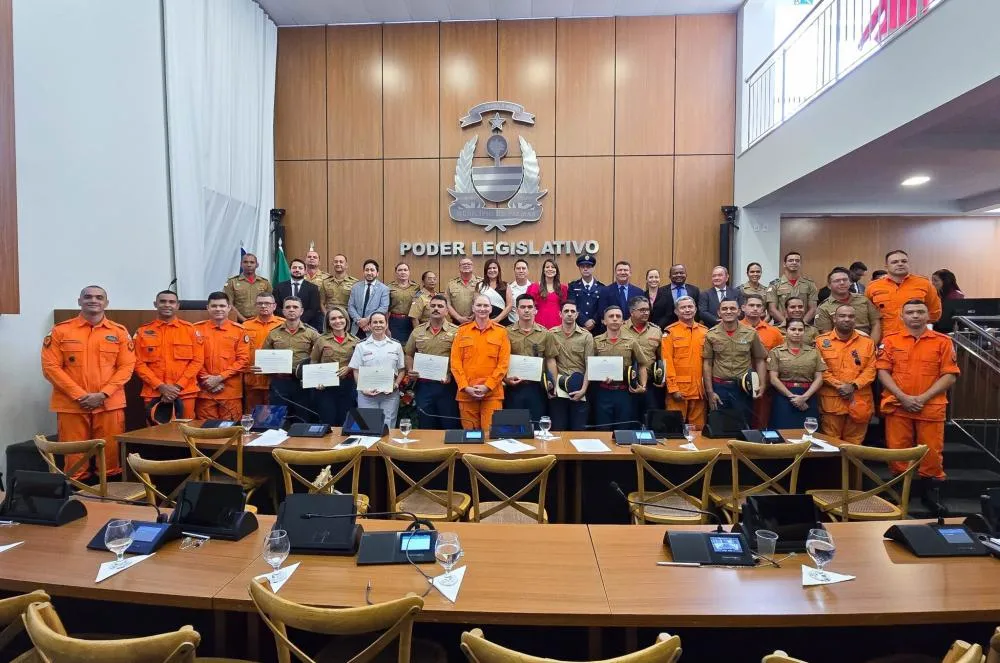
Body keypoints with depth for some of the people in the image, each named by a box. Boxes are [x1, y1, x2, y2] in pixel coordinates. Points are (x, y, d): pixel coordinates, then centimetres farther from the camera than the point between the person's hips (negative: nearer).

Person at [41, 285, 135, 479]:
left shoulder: (119, 332, 5)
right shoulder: (60, 331, 3)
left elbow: (126, 366, 2)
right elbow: (51, 367, -2)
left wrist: (103, 394, -10)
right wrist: (79, 395, -11)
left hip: (110, 404, 1)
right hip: (71, 405, 0)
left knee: (111, 457, 5)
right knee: (75, 459, 5)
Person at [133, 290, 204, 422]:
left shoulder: (190, 329, 4)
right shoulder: (143, 332, 6)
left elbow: (198, 361, 0)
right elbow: (139, 364, 2)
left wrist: (178, 386, -9)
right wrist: (160, 386, -10)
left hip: (184, 393, -1)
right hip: (153, 393, 1)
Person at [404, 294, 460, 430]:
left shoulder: (455, 332, -3)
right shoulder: (417, 331, 8)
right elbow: (409, 355, 16)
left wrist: (451, 374, -18)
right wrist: (410, 371, -1)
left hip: (446, 385, -3)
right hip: (423, 385, 3)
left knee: (449, 426, 7)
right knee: (426, 427, 14)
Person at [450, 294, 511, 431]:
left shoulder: (501, 332, 5)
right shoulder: (462, 331, 8)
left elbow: (503, 363, -1)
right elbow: (455, 361, 3)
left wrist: (487, 386, -10)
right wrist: (465, 387, -8)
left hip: (492, 393, -1)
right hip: (466, 393, 1)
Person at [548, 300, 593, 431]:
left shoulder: (586, 336, 2)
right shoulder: (551, 334, 3)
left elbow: (589, 366, -2)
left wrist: (583, 389, -10)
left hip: (579, 391, 0)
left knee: (579, 430, 5)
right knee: (558, 430, 7)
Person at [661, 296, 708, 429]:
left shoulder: (705, 331, 10)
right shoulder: (670, 332, -2)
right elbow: (667, 362, -7)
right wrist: (673, 388, -12)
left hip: (699, 390, 4)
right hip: (678, 389, -3)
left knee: (698, 428, 10)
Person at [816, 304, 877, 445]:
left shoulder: (867, 341, 10)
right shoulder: (821, 341, 2)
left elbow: (870, 369, 3)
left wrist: (854, 385, -11)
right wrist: (838, 385, -14)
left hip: (859, 402, 2)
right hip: (831, 401, -2)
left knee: (854, 444, 10)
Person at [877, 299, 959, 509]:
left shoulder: (943, 341, 4)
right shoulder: (890, 340, 4)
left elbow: (950, 375, -1)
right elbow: (883, 371, 0)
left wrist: (924, 397, -12)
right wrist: (903, 397, -11)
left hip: (931, 407, 0)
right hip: (897, 405, 0)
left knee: (931, 451, 4)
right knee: (898, 450, 4)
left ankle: (931, 492, 21)